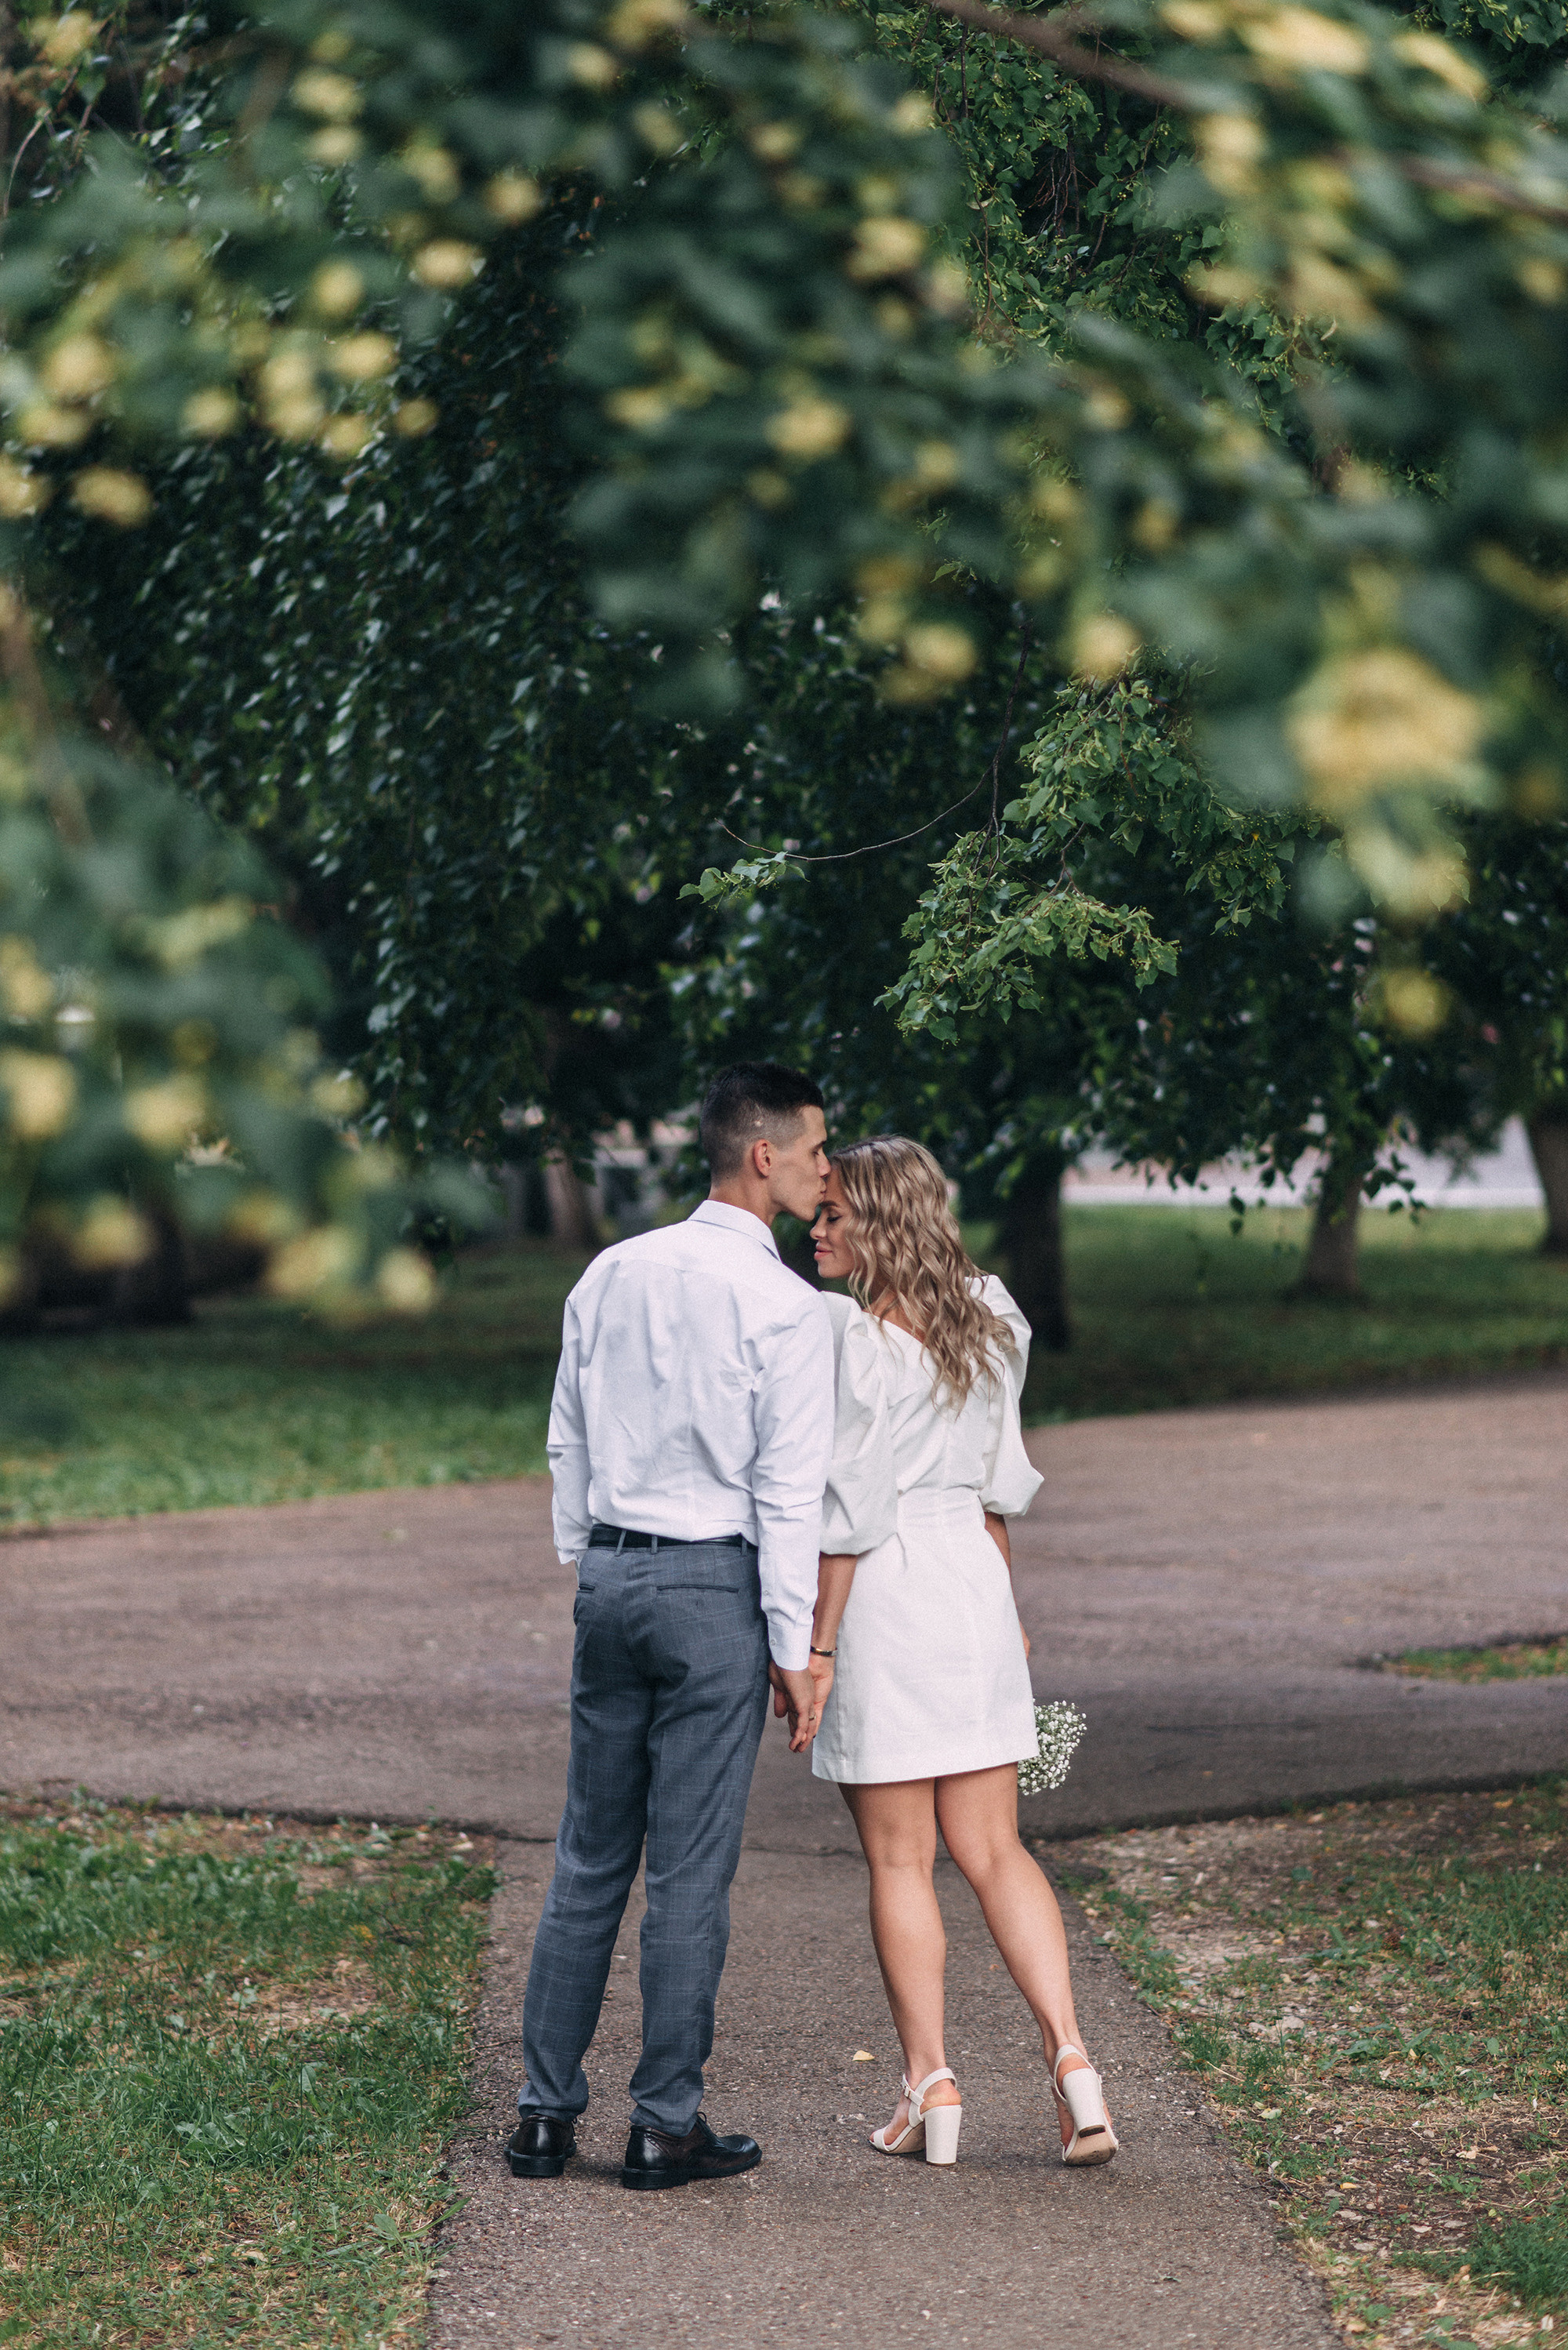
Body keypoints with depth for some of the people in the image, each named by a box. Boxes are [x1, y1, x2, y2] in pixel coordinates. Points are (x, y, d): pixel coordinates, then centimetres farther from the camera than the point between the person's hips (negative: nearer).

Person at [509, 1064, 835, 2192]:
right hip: (716, 1585, -6)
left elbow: (569, 1444, 14)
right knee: (692, 1867, 1)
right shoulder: (785, 1304, -10)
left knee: (590, 1855, 12)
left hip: (610, 1574, 6)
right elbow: (789, 1490, -11)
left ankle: (546, 2111, 13)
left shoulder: (611, 1274, 8)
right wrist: (793, 1647, -7)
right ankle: (666, 2125, 6)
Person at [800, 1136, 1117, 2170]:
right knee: (994, 1851, 10)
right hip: (971, 1581, 6)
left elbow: (850, 1512, -15)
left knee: (901, 1861, 4)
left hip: (884, 1591, -6)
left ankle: (931, 2086, 6)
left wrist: (817, 1649, -10)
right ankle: (1071, 2058, -3)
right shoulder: (987, 1319, 8)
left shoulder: (857, 1337, -14)